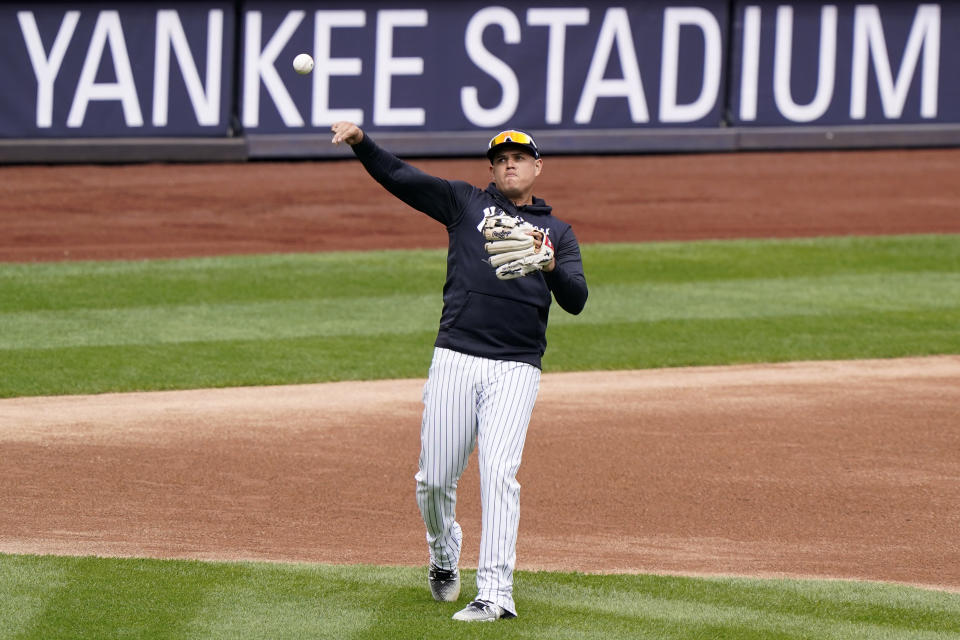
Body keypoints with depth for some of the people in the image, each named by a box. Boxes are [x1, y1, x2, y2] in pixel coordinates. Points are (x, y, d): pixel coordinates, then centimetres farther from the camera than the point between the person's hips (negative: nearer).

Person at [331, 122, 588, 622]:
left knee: (498, 472, -14)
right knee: (435, 478, 2)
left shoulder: (557, 233, 16)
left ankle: (494, 593, -17)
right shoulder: (466, 203, 15)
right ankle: (443, 557, 31)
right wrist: (361, 142, -11)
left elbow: (575, 300, 3)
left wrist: (550, 266, -17)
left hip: (516, 369, -1)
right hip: (456, 359, 1)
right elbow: (398, 177, 6)